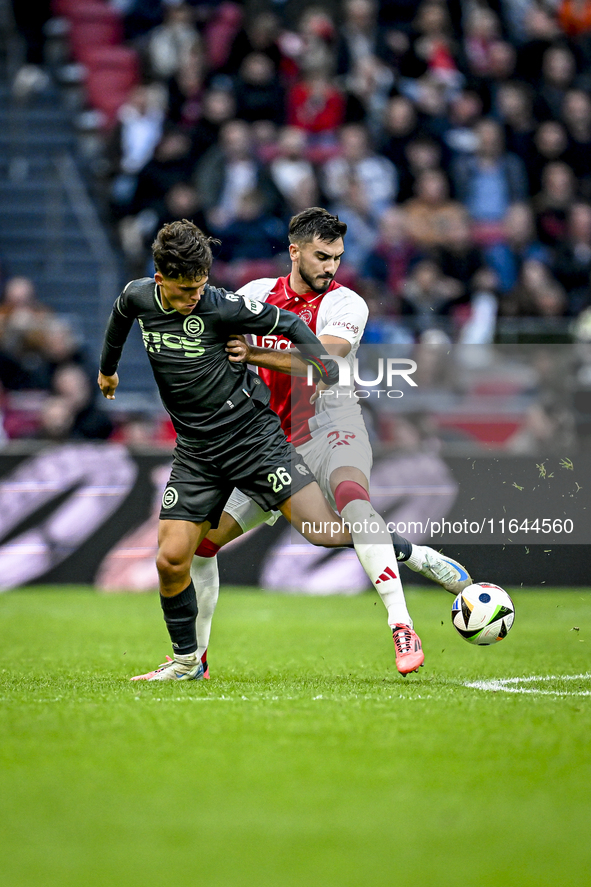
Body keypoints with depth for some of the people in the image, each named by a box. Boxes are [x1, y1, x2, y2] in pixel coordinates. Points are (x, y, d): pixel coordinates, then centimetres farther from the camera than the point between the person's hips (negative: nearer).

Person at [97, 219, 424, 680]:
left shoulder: (221, 306, -17)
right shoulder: (138, 297, -2)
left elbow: (290, 325, -6)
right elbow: (120, 316, 24)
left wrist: (335, 381, -7)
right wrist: (108, 368, 40)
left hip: (254, 435, -4)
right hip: (196, 451, 4)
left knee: (325, 531, -15)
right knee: (171, 560, -4)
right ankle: (186, 660, 17)